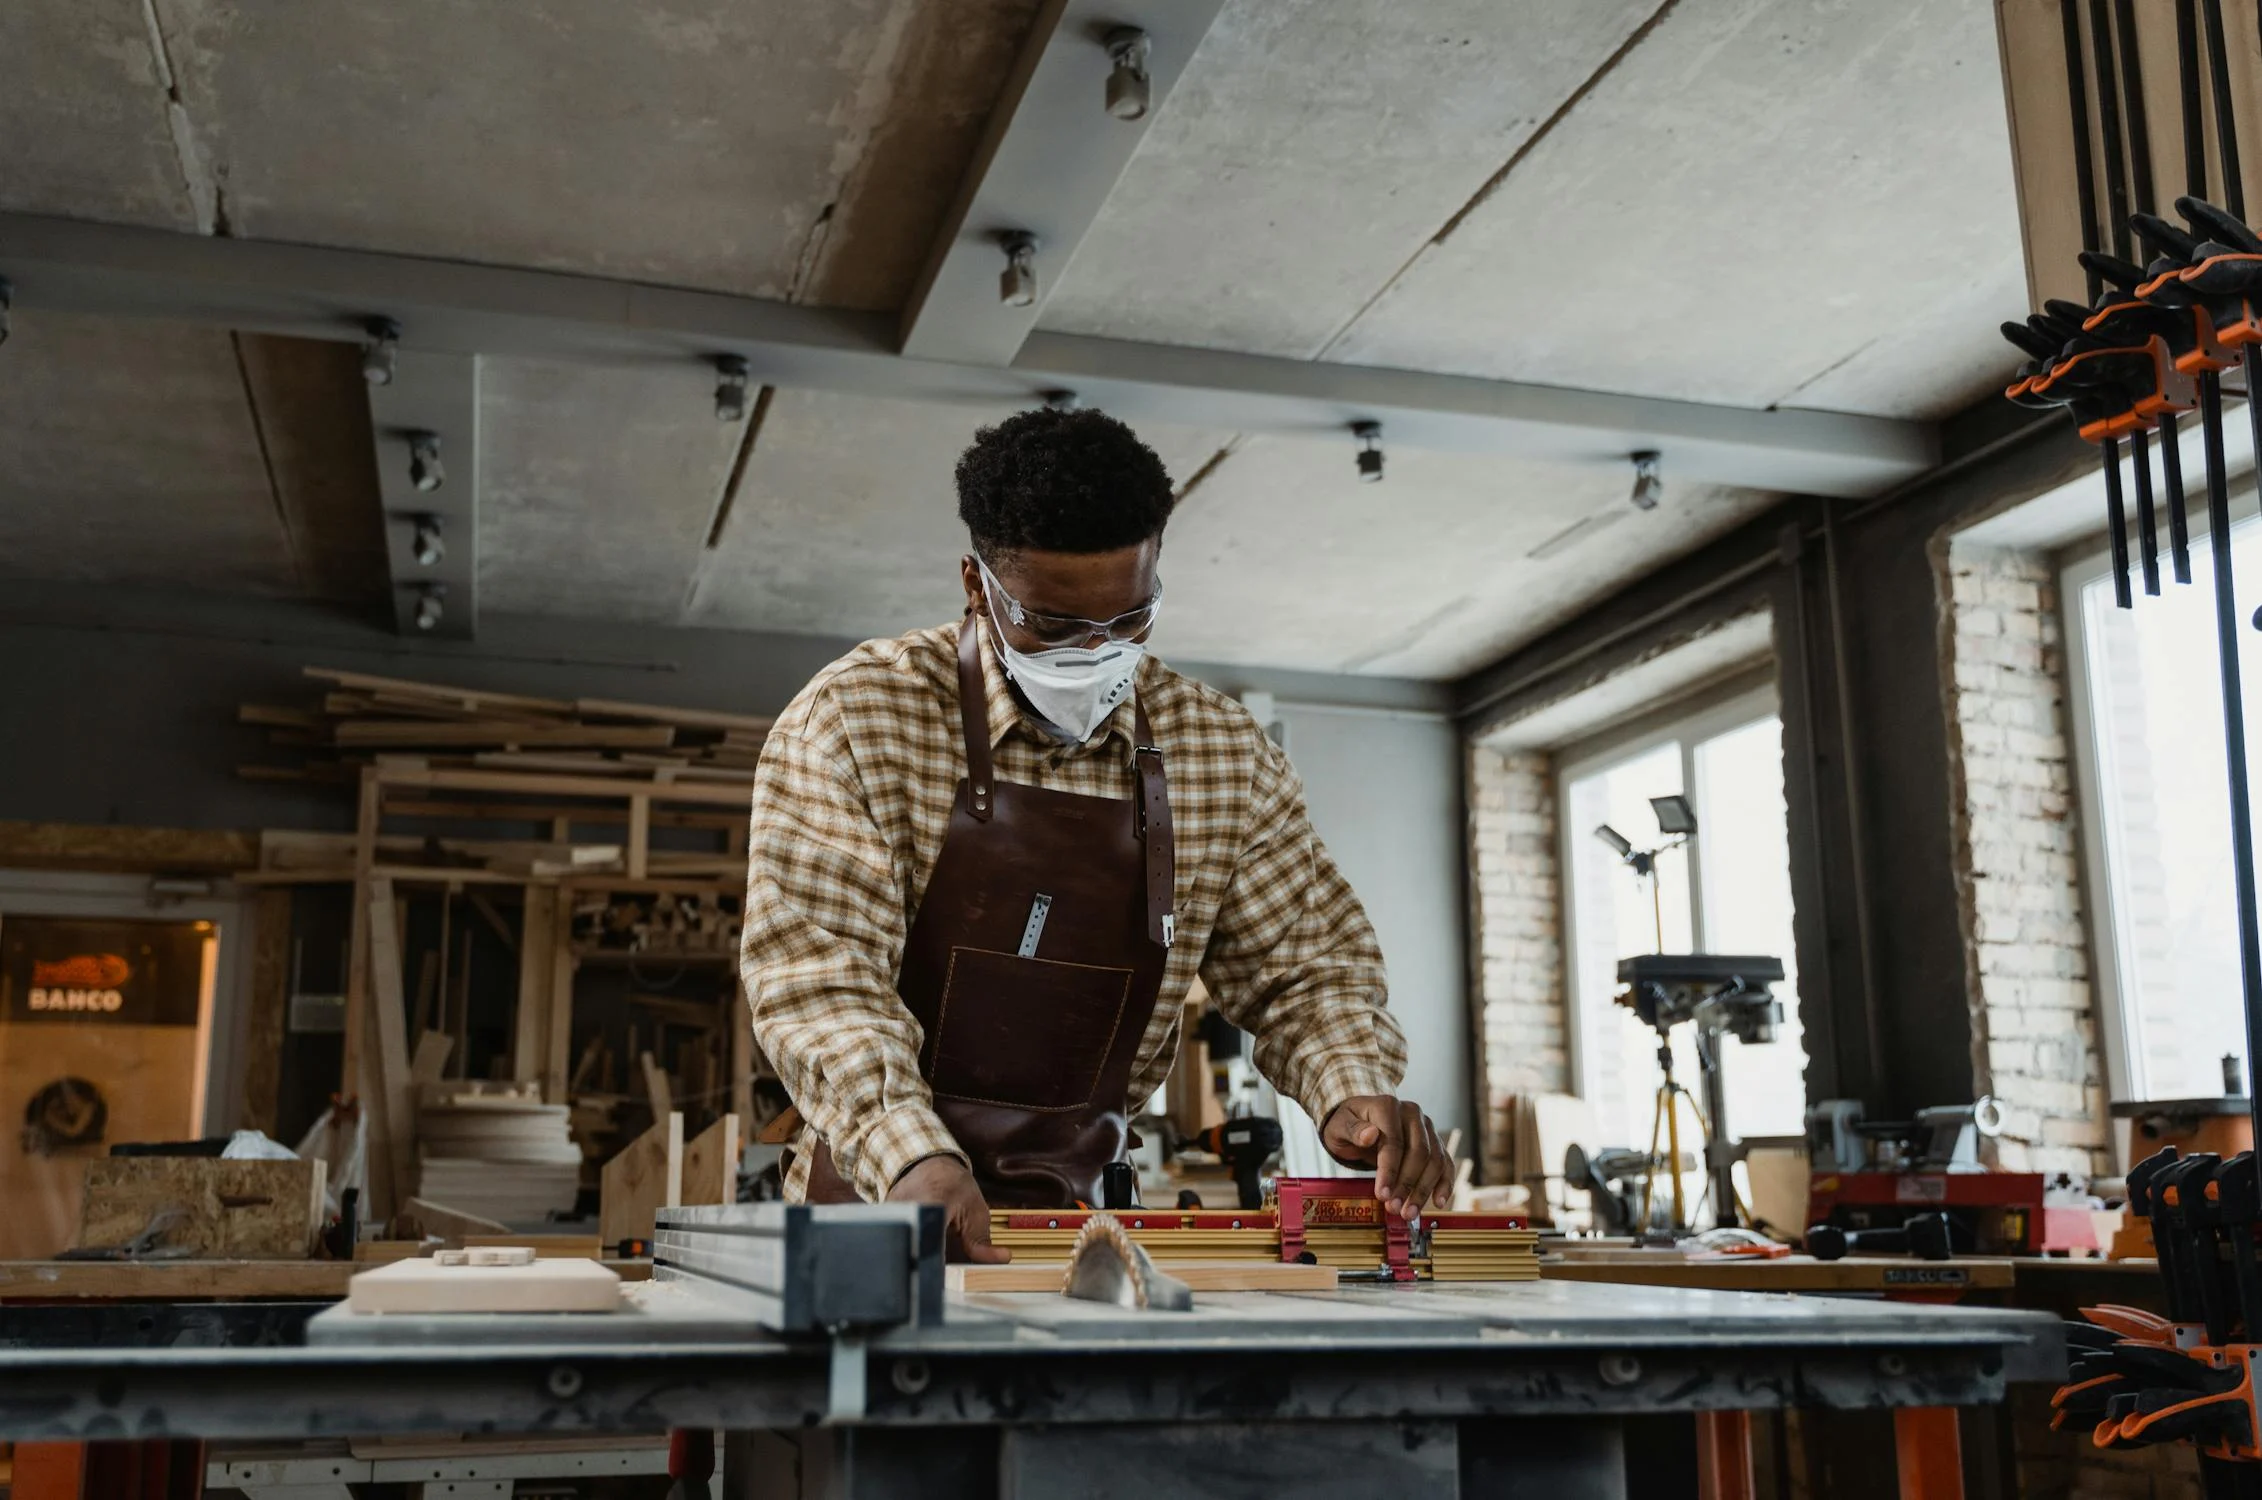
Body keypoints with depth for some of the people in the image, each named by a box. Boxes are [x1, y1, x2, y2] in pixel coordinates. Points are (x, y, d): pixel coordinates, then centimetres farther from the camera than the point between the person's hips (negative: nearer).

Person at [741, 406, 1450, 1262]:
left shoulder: (1223, 755, 5)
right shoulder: (854, 720, -7)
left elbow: (1300, 963, 11)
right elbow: (819, 970, -15)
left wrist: (1353, 1089, -9)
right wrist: (913, 1157, -30)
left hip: (1070, 1215, 3)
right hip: (874, 1205, -3)